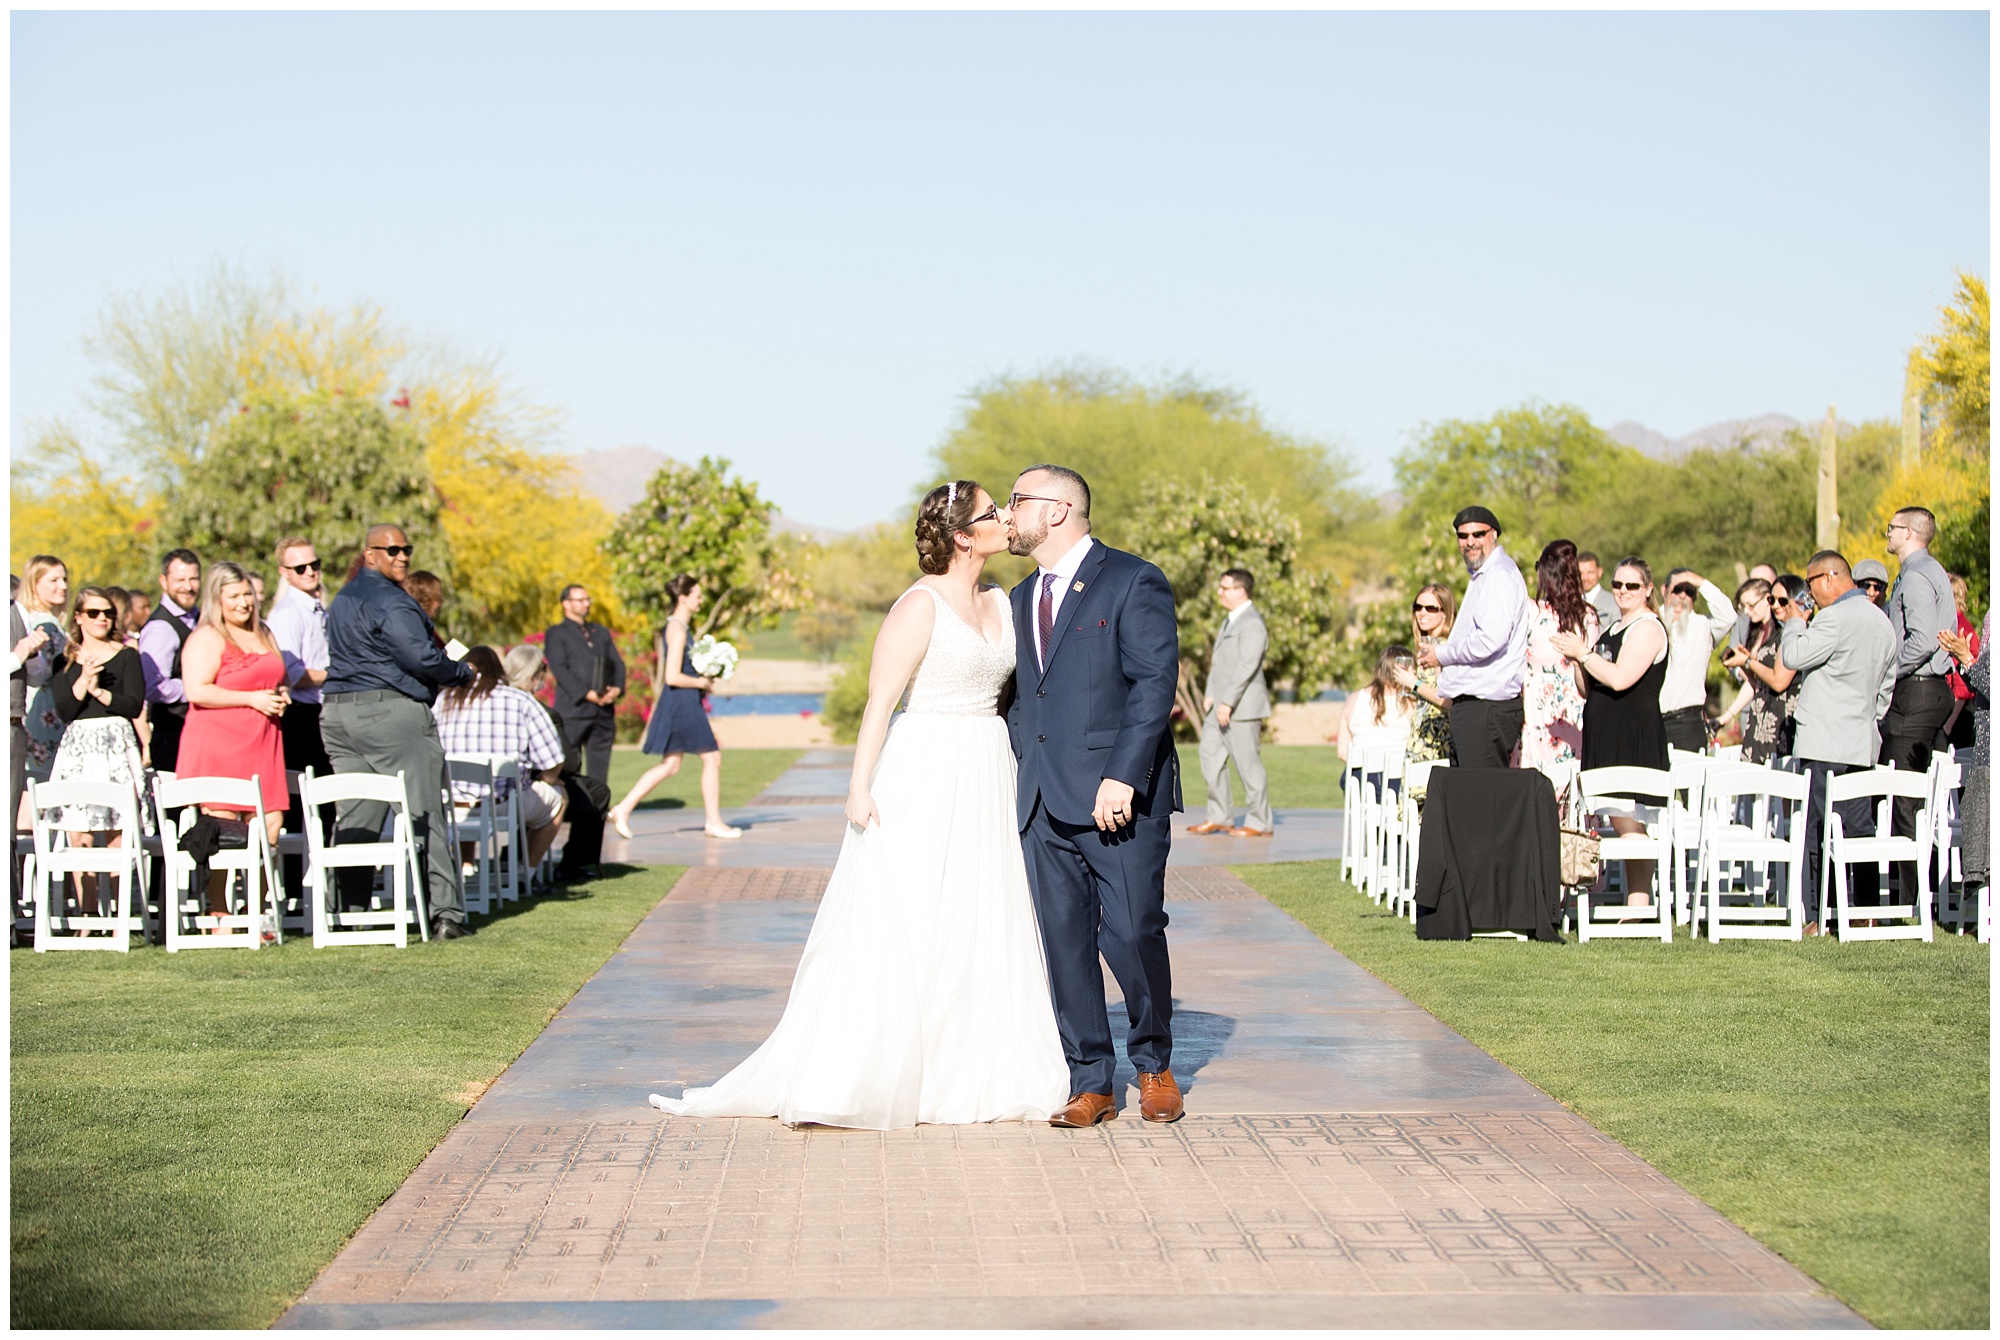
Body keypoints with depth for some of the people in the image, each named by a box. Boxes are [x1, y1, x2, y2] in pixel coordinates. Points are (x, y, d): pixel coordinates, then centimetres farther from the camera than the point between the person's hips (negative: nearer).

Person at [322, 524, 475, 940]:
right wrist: (460, 672, 0)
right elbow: (420, 657, -18)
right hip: (391, 711, -8)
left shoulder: (343, 600, 18)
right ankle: (445, 912, -7)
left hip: (338, 713, 9)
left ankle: (351, 911, 5)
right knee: (424, 813, -6)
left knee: (354, 816, 8)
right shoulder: (390, 602, -11)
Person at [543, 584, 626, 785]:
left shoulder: (601, 632, 23)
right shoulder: (556, 634, 5)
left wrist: (617, 688, -5)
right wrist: (587, 694, -17)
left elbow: (617, 663, 16)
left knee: (599, 767, 4)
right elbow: (559, 669, -7)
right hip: (572, 709, -5)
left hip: (604, 710, 5)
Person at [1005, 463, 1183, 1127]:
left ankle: (1153, 1064, 15)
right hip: (1045, 800, 7)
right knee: (1065, 942, 3)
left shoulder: (1133, 582, -4)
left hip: (1121, 798, -6)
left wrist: (1123, 776, -19)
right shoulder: (1024, 597, 18)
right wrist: (1019, 771, 8)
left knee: (1132, 935, -7)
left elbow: (1156, 681, -11)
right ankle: (1089, 1084, 10)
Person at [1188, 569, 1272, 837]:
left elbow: (1247, 666, -21)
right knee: (1211, 756, 11)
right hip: (1220, 705, 10)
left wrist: (1227, 702, -23)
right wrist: (1210, 694, 9)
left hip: (1241, 706, -10)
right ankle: (1217, 818, 19)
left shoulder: (1252, 624, -15)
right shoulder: (1229, 620, 17)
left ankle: (1259, 823, 5)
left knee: (1248, 763, -3)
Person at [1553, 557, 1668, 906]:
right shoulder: (1613, 629, 21)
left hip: (1635, 736, -9)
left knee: (1629, 823, -12)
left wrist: (1582, 654, -9)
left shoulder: (1648, 628, -8)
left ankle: (1638, 908, -12)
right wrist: (1577, 655, 3)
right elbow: (1590, 689, 20)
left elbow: (1619, 679, -20)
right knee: (1620, 822, 7)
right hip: (1608, 736, 9)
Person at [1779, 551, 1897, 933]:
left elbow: (1794, 657, -14)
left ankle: (1812, 918, -8)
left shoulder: (1835, 617, -14)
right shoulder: (1882, 621, 15)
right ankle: (1865, 912, 11)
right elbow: (1886, 685, 21)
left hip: (1824, 743, -8)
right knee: (1859, 829, 10)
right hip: (1862, 743, 8)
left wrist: (1794, 622, 2)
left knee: (1813, 830, -6)